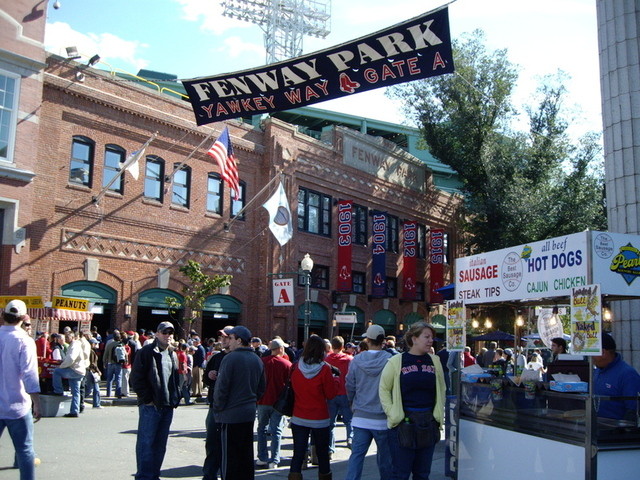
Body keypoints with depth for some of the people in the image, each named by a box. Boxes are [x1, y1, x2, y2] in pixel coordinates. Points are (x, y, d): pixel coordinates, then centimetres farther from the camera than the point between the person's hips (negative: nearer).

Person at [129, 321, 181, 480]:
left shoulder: (172, 355, 16)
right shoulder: (146, 352, -6)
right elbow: (136, 379, -10)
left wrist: (175, 398, 10)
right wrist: (147, 399, -12)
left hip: (168, 406, 7)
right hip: (150, 405, -7)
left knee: (160, 443, 12)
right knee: (146, 442, -2)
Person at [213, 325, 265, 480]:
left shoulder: (231, 358, -15)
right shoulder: (257, 360, 8)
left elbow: (222, 388, -16)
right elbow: (261, 388, 15)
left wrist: (218, 408, -4)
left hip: (230, 415, -7)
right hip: (249, 412, 7)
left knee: (229, 456, 2)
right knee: (247, 454, 16)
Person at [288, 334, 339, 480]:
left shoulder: (296, 367, -3)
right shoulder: (324, 369, -15)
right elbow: (331, 394, -9)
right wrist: (335, 378, 6)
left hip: (298, 419, 3)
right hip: (320, 419, -3)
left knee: (298, 454, 5)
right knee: (322, 454, 12)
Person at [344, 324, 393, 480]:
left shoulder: (356, 360, -3)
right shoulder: (391, 360, -10)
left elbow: (350, 387, 5)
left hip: (361, 417, 2)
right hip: (383, 419, -1)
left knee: (357, 454, 4)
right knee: (385, 456, 13)